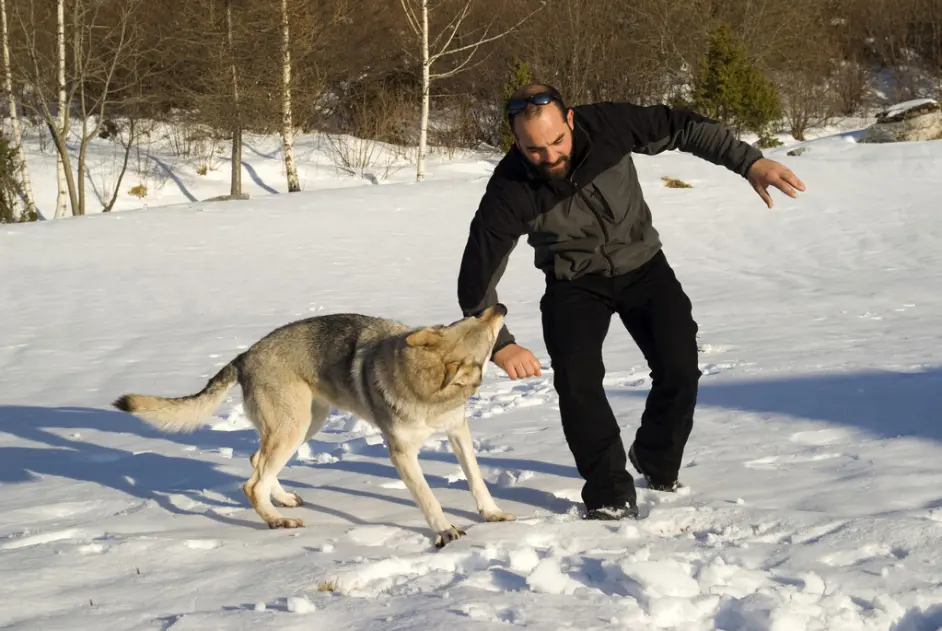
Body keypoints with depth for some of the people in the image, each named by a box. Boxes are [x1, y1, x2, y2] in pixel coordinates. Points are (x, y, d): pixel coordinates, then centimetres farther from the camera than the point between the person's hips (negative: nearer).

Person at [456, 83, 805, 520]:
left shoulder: (607, 125, -26)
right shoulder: (510, 192, -28)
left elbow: (681, 127, -14)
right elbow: (477, 277, -23)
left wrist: (749, 162, -22)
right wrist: (499, 345, -33)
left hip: (642, 265, 1)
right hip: (575, 283, -1)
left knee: (680, 367, -11)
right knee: (577, 381, -21)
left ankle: (657, 463, 17)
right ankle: (611, 497, -7)